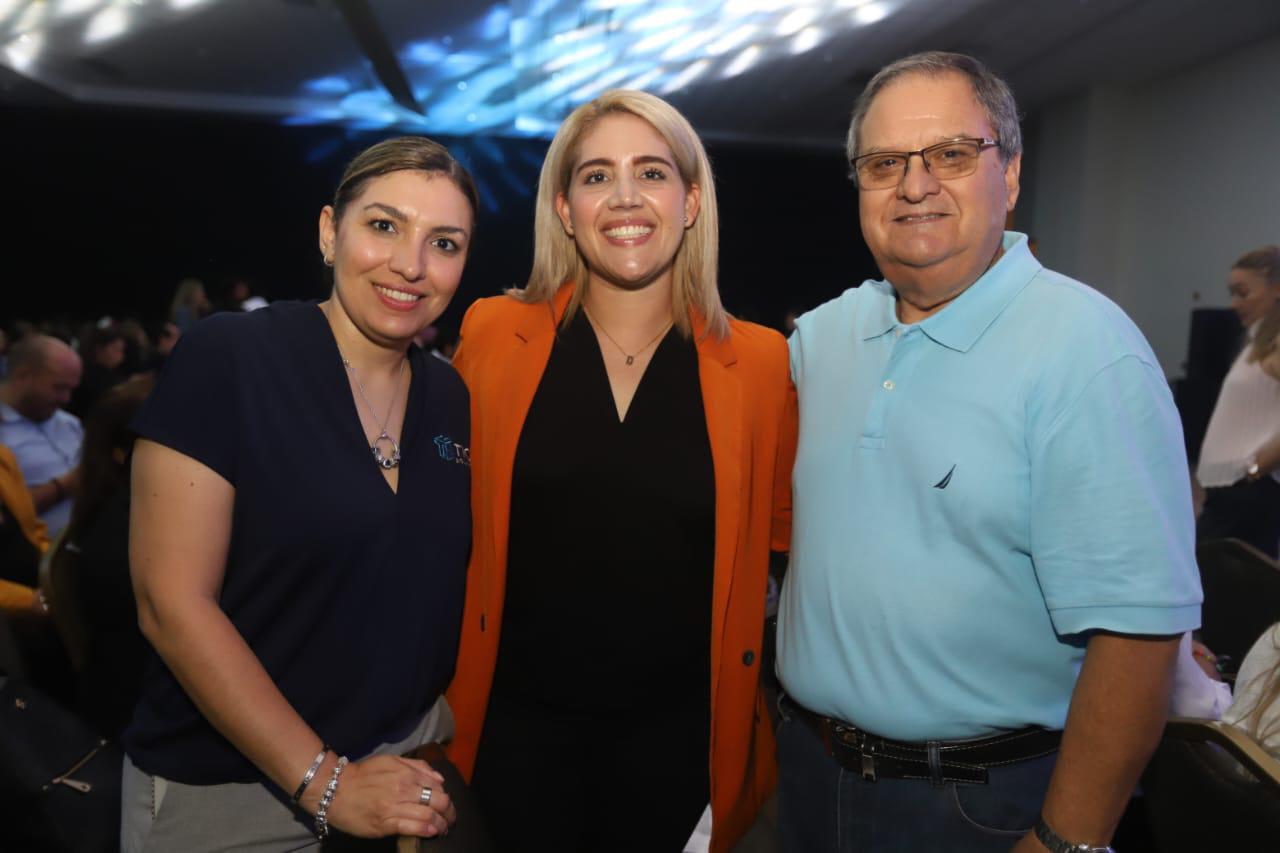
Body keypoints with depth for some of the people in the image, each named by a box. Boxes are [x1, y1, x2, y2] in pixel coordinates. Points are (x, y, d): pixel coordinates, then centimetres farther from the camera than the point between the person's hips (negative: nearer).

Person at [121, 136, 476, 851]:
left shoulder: (454, 399, 0)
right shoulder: (225, 359, -15)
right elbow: (172, 602, -17)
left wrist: (459, 732, -6)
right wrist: (326, 783, -17)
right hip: (223, 785, -4)